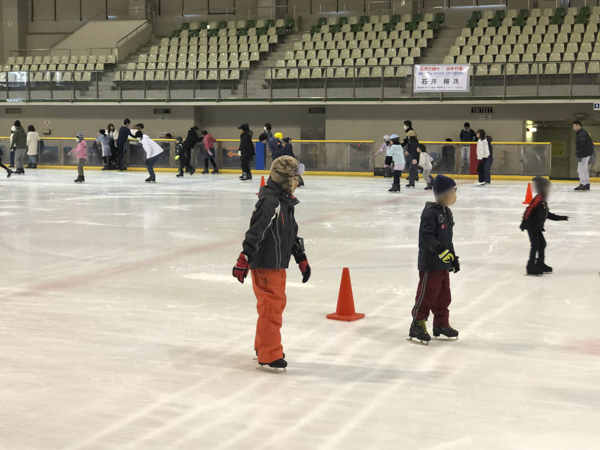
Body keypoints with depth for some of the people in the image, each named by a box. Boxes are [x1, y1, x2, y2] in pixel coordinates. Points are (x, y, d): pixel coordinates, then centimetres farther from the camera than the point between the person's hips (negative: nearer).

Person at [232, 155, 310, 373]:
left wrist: (301, 259, 25)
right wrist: (244, 260, -32)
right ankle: (269, 357, 0)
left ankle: (263, 346, 34)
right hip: (265, 265, -10)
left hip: (277, 264, 10)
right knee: (271, 308, -7)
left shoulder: (285, 201, 12)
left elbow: (292, 233, 22)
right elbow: (256, 232, -27)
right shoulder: (270, 202, -21)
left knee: (276, 304, 20)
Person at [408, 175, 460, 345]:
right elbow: (427, 236, -24)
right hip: (430, 263, -10)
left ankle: (441, 324, 27)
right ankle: (417, 326, 4)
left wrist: (453, 257, 23)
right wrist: (440, 250, -33)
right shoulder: (430, 212, -16)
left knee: (444, 295, 16)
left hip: (443, 264, 10)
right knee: (427, 294, -5)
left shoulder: (447, 212, 15)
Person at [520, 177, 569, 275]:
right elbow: (529, 210, -24)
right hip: (532, 226, -10)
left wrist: (559, 218, 28)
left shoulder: (543, 201, 16)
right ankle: (531, 266, -11)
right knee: (535, 245, -12)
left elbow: (547, 214, 25)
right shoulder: (538, 199, -17)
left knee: (542, 244, 16)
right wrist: (524, 222, -29)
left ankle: (540, 263, 28)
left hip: (537, 227, 10)